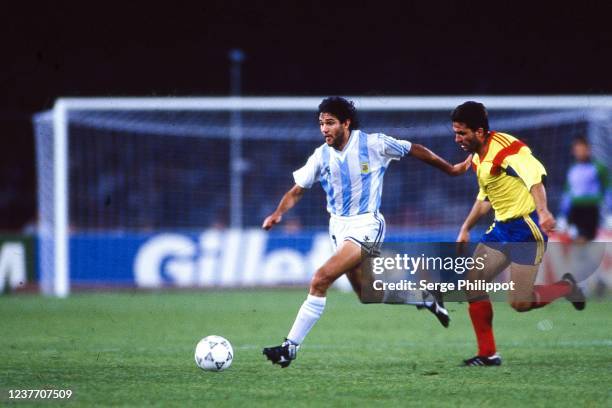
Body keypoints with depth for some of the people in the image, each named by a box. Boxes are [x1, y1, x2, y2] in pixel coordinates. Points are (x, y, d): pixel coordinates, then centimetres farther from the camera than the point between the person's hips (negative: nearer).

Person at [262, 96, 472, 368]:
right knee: (367, 296, 15)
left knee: (321, 279, -23)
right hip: (338, 226, 6)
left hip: (366, 226, -6)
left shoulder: (373, 144, -12)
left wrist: (450, 169, 11)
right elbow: (297, 190, 4)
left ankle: (291, 347, -21)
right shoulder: (321, 156, 0)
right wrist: (278, 213, -16)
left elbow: (415, 150, 1)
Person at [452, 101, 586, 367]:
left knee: (520, 303, -12)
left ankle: (566, 287, 16)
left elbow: (534, 176, -33)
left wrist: (542, 210, -48)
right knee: (470, 283, 0)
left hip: (526, 228, -9)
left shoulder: (505, 148, -19)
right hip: (501, 229, 9)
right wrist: (466, 229, 25)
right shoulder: (478, 159, 12)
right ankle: (487, 353, 8)